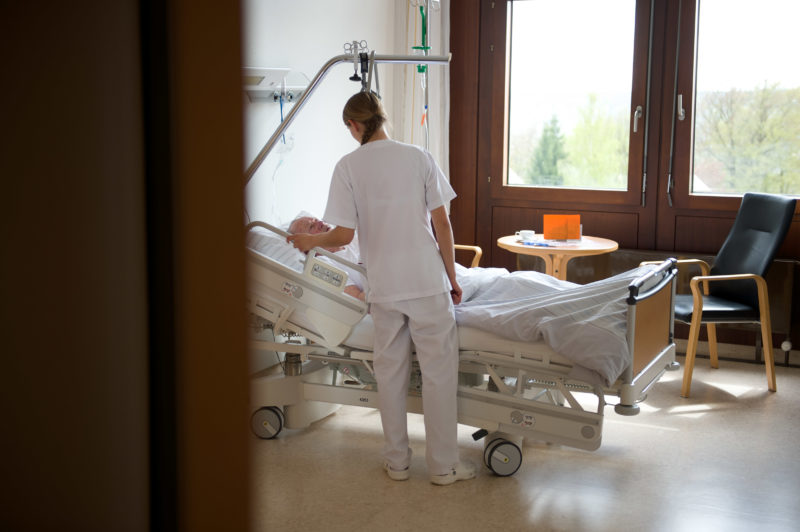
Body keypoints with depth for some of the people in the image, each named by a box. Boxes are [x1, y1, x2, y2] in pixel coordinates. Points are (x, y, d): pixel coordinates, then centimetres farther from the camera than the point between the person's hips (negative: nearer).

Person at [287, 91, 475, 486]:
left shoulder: (348, 166, -3)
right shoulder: (418, 157, -1)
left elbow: (343, 235, -4)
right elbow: (441, 224, -1)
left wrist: (309, 241, 16)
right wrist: (452, 278, 8)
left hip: (383, 287, 1)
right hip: (427, 283, -1)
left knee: (390, 372, 14)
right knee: (439, 372, 7)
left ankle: (396, 461, 24)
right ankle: (443, 465, 13)